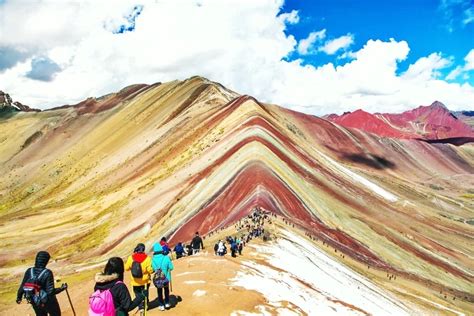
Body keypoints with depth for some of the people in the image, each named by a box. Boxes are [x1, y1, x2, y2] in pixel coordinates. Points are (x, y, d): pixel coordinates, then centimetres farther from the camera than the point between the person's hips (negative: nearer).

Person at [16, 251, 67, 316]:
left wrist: (19, 297, 14)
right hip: (48, 302, -5)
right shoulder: (47, 273, -29)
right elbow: (51, 292, -29)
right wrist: (62, 288, -13)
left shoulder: (29, 271, -15)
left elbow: (22, 286, -5)